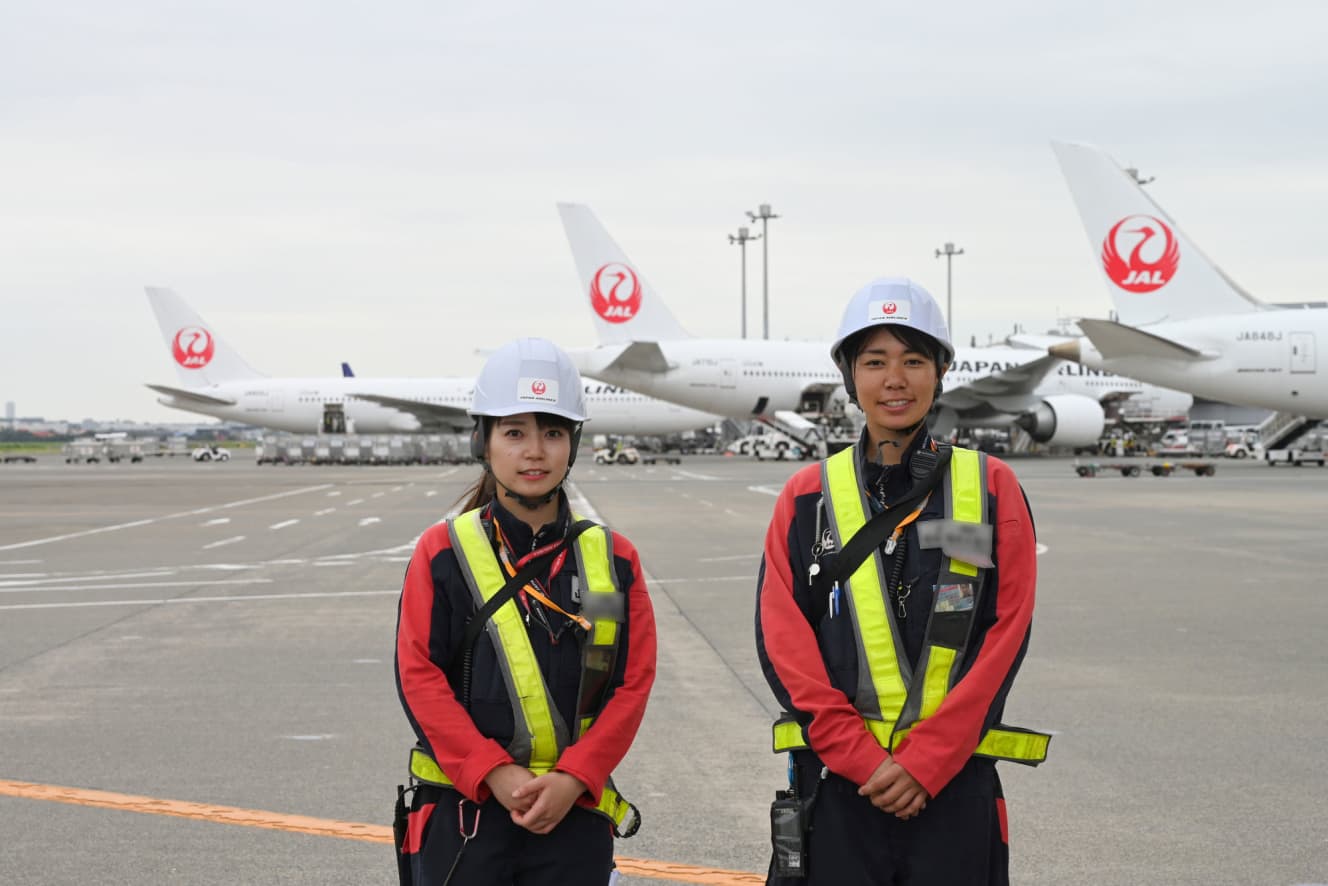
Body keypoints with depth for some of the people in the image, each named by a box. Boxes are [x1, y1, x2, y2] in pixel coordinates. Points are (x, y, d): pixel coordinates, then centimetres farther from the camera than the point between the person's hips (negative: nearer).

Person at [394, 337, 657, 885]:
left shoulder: (614, 559, 5)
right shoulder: (443, 553, -1)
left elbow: (632, 682, 1)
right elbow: (420, 679, -5)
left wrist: (571, 780, -11)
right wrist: (496, 776, -15)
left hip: (574, 814, 2)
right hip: (462, 813, -2)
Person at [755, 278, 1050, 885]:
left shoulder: (991, 487, 3)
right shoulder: (807, 496, 6)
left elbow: (1005, 635, -3)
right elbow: (784, 642, -1)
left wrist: (924, 762, -11)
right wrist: (863, 760, -12)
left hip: (954, 784, 0)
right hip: (836, 783, 1)